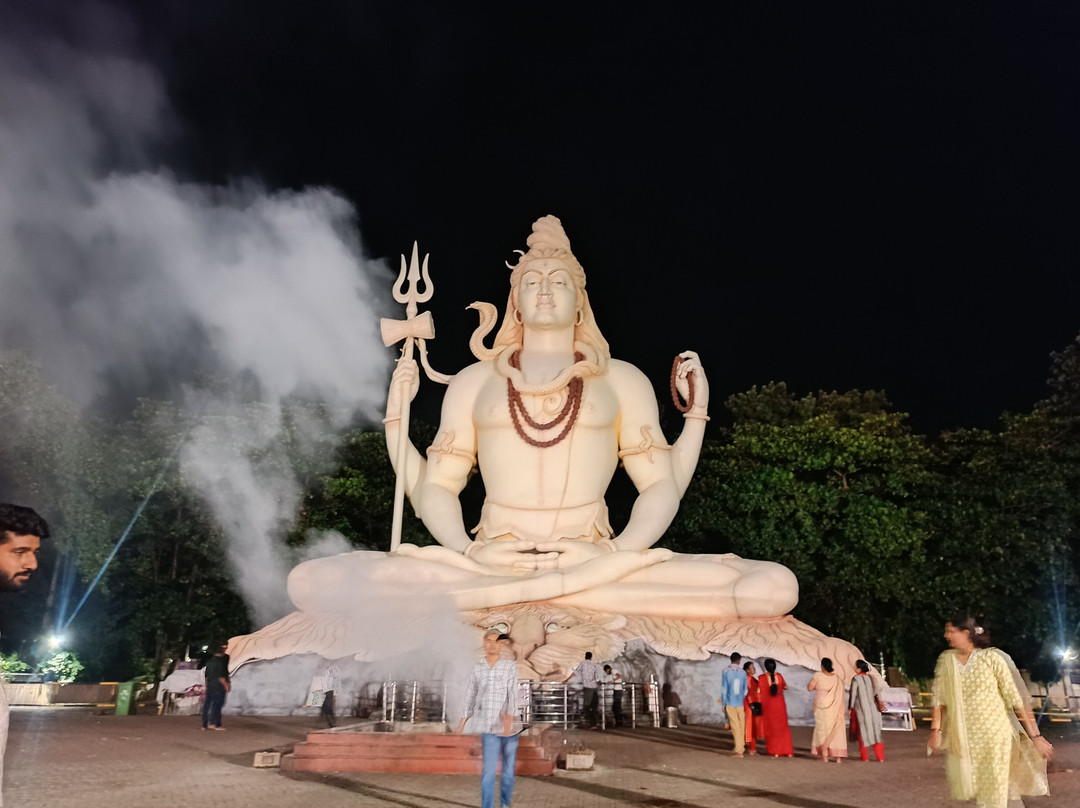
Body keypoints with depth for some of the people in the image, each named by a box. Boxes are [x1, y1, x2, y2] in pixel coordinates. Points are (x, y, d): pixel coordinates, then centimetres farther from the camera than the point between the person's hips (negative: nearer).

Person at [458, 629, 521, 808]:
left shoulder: (510, 666, -4)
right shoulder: (477, 668, 6)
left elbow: (513, 694, -12)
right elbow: (470, 696, 12)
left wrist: (510, 718, -25)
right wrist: (462, 723, 11)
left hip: (509, 725, -1)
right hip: (489, 726, 1)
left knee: (509, 768, 11)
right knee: (489, 769, -10)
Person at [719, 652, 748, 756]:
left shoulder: (726, 671, -4)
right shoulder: (743, 672, 1)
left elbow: (724, 688, -4)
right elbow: (745, 689, 4)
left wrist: (723, 704, 4)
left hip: (730, 703, -1)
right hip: (741, 703, 1)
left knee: (735, 727, 1)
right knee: (742, 727, 12)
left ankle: (739, 751, -1)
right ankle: (741, 747, 17)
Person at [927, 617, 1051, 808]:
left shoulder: (992, 657, -9)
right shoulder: (946, 659, 2)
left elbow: (1014, 697, -7)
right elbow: (938, 698, 3)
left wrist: (1035, 735, -8)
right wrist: (935, 730, -5)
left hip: (994, 735, -3)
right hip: (961, 737, 3)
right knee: (966, 791, 7)